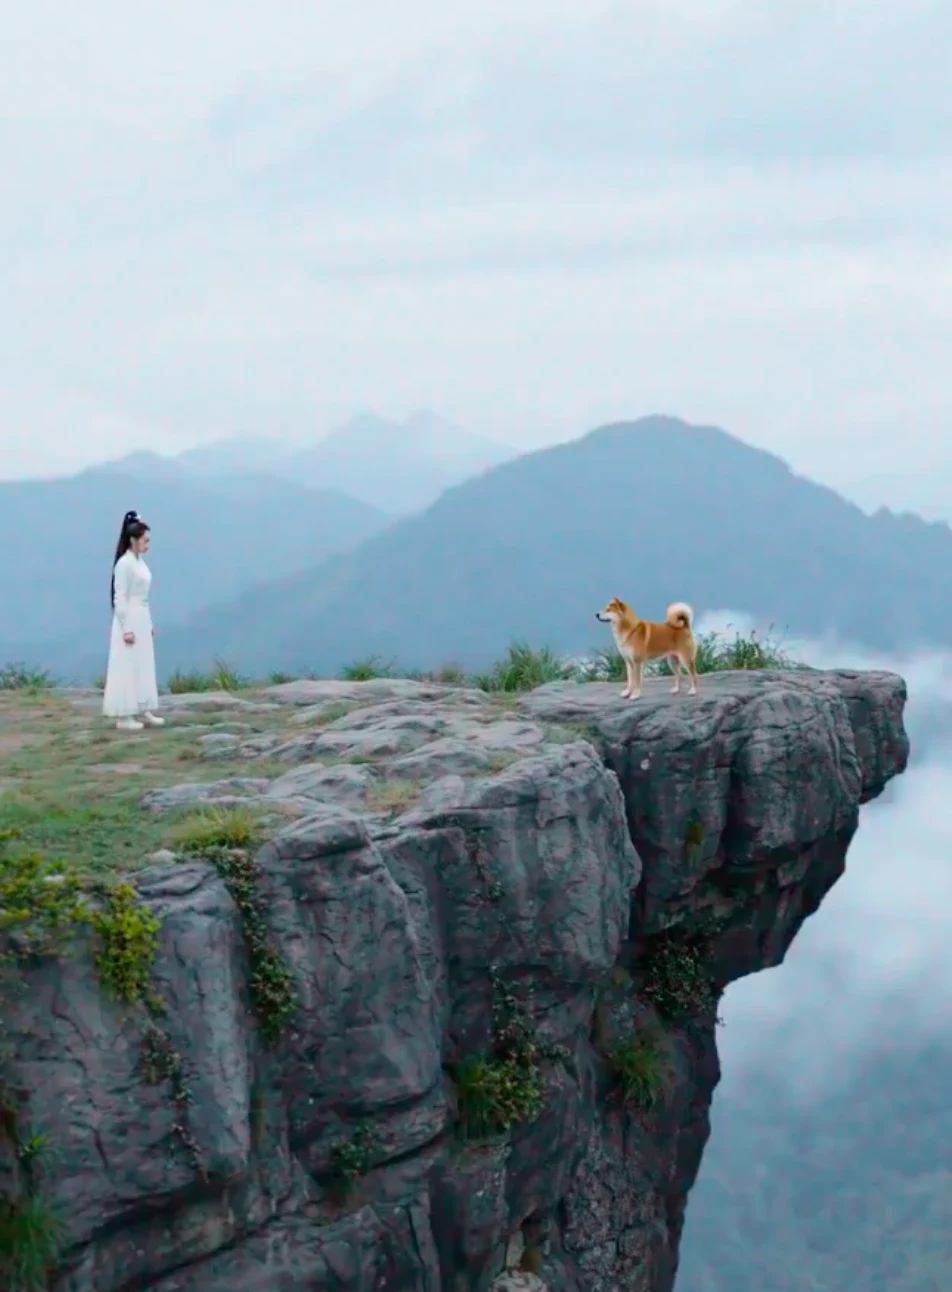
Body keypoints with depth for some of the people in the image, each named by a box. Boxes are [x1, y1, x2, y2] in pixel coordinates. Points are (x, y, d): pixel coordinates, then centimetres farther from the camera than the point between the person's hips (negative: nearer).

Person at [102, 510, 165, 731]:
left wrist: (149, 624, 18)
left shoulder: (139, 562, 11)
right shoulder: (124, 563, -16)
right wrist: (126, 629, -20)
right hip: (129, 620, -9)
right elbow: (119, 598, -18)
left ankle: (142, 712, 19)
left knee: (143, 667, 13)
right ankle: (124, 716, -1)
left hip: (142, 619, 9)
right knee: (128, 668, -5)